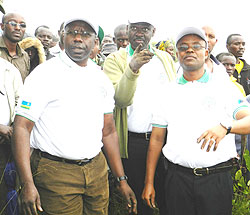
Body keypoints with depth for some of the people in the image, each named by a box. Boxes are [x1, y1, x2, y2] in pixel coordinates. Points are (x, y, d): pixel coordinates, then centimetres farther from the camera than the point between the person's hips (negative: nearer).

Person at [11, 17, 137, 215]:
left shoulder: (101, 78, 8)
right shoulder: (45, 74, -8)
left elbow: (108, 131, 11)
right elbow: (22, 127, -13)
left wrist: (122, 180, 9)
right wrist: (28, 184, -21)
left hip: (97, 168, 5)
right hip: (56, 173, -5)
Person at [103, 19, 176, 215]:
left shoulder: (165, 58, 11)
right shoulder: (115, 60, 0)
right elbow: (120, 99, -14)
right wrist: (132, 68, -30)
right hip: (133, 140, -2)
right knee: (140, 195, 11)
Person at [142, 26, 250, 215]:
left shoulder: (225, 88, 2)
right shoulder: (167, 93, 8)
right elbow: (156, 139, 8)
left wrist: (225, 127, -32)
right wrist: (149, 182, 5)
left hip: (217, 178, -1)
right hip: (177, 177, 2)